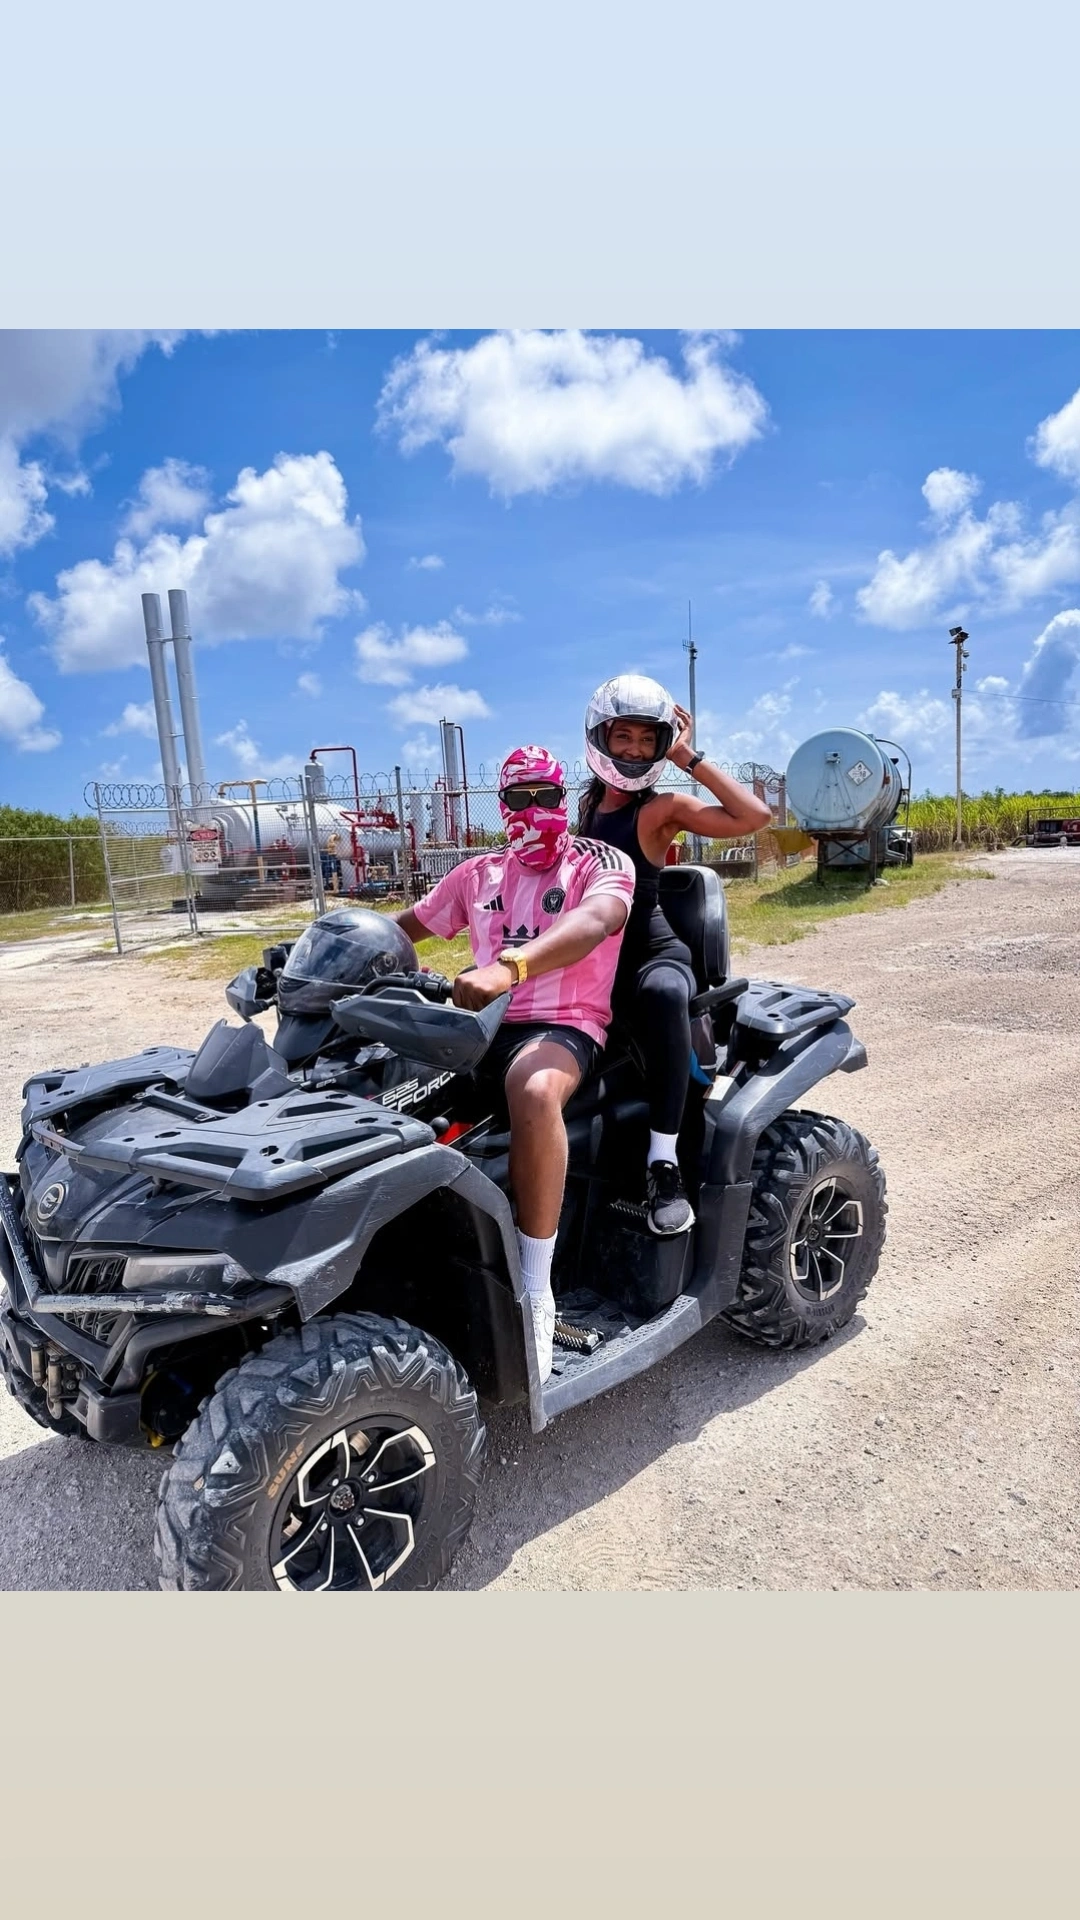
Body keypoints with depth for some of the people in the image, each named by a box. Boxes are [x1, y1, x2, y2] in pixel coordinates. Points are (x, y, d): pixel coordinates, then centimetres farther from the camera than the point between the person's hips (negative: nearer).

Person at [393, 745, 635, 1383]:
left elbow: (594, 921, -21)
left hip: (565, 1025, -6)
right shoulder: (479, 873, 20)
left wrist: (511, 966, -41)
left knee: (534, 1090, -40)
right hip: (482, 1022, 6)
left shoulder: (602, 863, 2)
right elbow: (407, 925, 25)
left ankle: (536, 1294, -29)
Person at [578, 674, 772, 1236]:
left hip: (651, 953, -6)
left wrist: (690, 758, -12)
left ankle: (663, 1163, -35)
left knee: (664, 991, -41)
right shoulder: (588, 804, 13)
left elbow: (754, 816, -19)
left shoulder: (662, 809, -6)